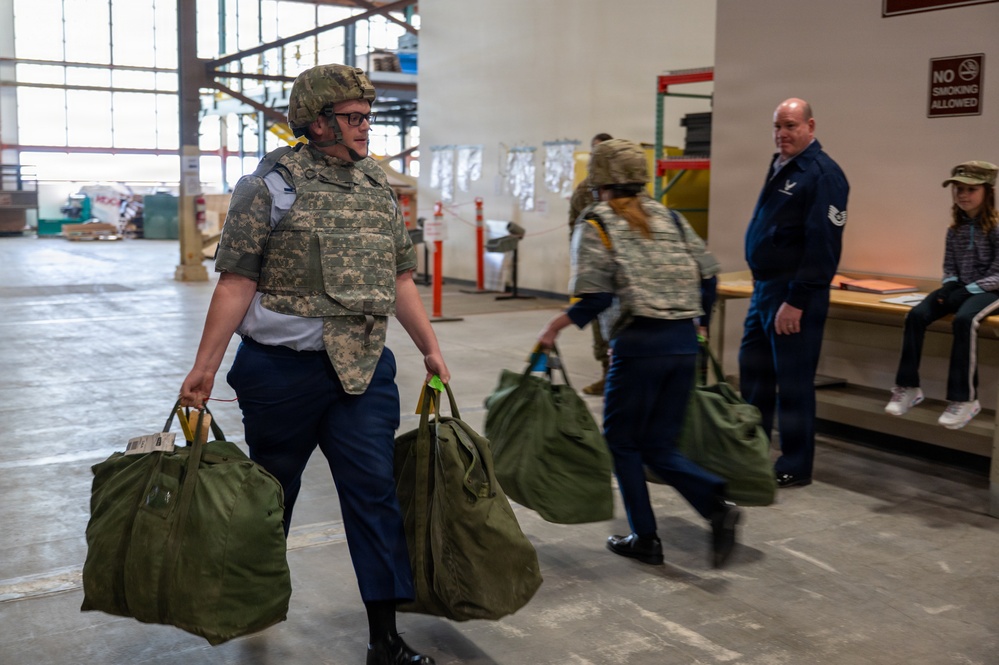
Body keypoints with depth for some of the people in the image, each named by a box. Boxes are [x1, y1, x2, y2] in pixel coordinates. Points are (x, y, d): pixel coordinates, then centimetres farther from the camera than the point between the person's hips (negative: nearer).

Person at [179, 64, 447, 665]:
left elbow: (400, 279, 14)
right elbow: (237, 281, -9)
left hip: (363, 370, 4)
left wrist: (430, 348, 13)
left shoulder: (379, 188, 9)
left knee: (376, 492, 1)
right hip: (281, 369, -4)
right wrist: (205, 366, -11)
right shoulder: (271, 185, -7)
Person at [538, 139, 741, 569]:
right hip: (684, 341, 6)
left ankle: (645, 539, 16)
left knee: (622, 441, 12)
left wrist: (556, 326, 1)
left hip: (639, 343, -6)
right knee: (658, 446, 15)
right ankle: (717, 506, -5)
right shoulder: (669, 217, 15)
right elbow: (706, 274, 12)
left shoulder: (594, 223, -1)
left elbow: (595, 298, -12)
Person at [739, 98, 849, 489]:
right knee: (752, 368, 17)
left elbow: (822, 245, -20)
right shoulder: (780, 167, 15)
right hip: (763, 287, 10)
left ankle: (795, 467, 11)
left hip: (794, 294, -9)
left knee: (793, 381, -1)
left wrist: (796, 301, -23)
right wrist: (761, 286, 16)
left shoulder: (822, 174, -14)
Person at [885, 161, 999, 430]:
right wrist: (949, 286, -7)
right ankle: (908, 387, -13)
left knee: (963, 320, -36)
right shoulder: (955, 229, 8)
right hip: (960, 288, 6)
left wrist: (968, 290, -20)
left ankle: (964, 398, -30)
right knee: (916, 314, -19)